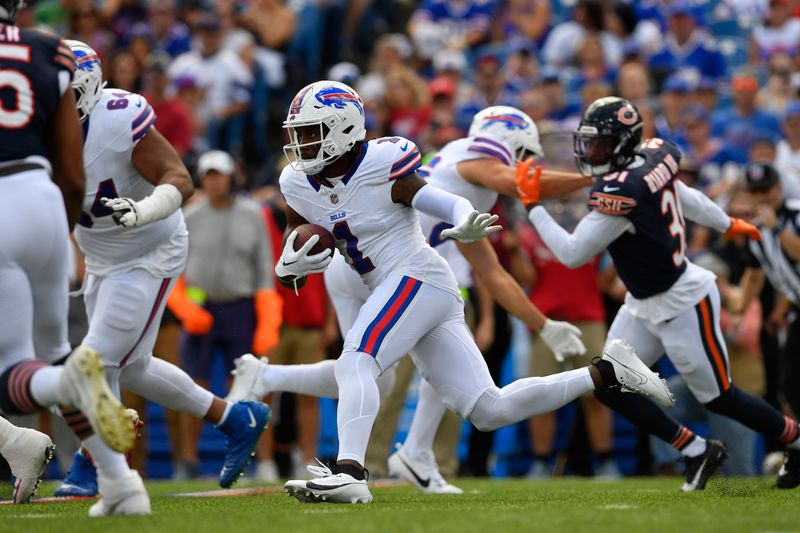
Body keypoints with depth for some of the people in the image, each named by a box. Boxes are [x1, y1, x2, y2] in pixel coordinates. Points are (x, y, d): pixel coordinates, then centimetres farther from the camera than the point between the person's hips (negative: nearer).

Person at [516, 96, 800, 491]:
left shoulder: (621, 191, -29)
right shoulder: (654, 158, -4)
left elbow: (572, 254, -24)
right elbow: (687, 198, 15)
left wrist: (532, 206, -18)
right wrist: (728, 224, 32)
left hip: (682, 304, -9)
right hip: (645, 305, 9)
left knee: (717, 397, 5)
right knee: (609, 385, 5)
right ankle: (698, 451, 16)